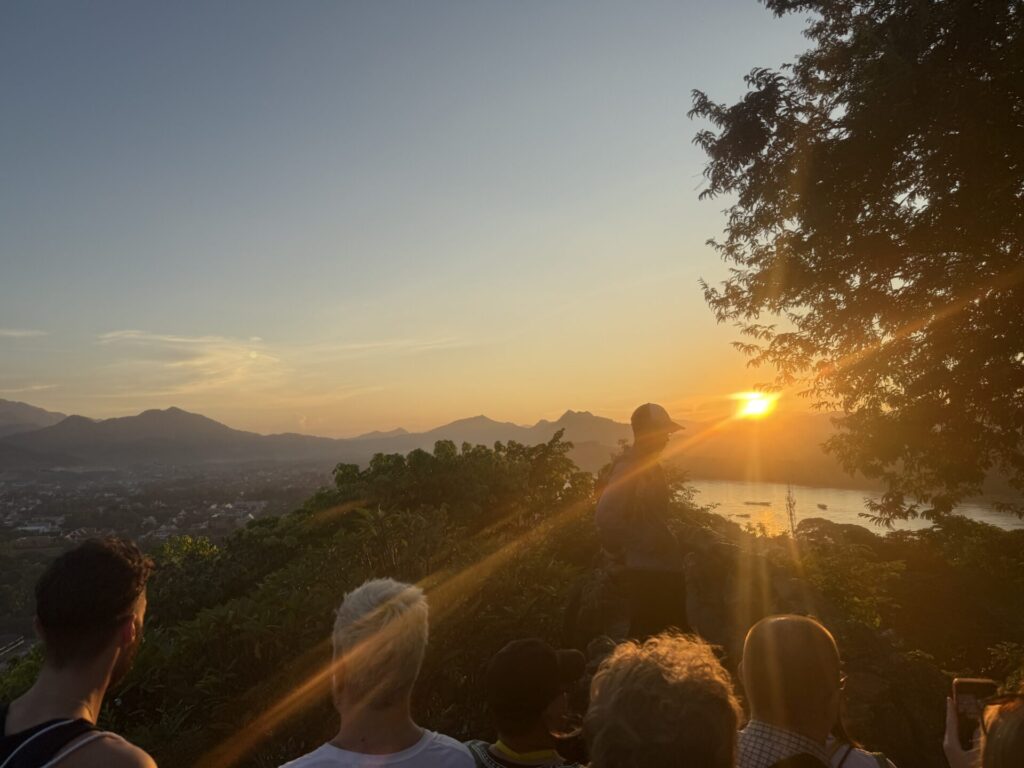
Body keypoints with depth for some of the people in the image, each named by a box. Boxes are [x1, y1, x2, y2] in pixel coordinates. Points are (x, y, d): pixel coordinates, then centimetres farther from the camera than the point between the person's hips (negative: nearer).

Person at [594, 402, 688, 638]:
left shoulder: (650, 465, 13)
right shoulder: (629, 468, -16)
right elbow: (605, 517, -25)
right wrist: (644, 542, -19)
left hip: (663, 569, 9)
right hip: (646, 572, -9)